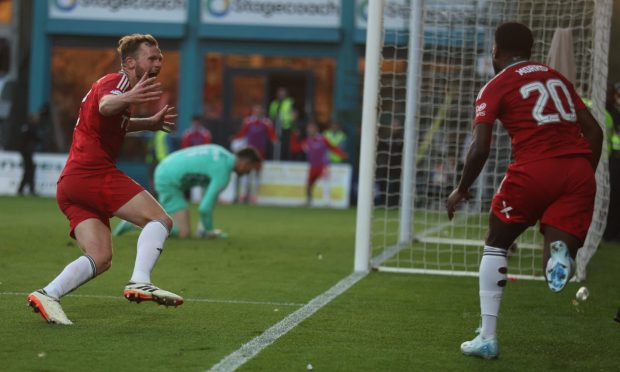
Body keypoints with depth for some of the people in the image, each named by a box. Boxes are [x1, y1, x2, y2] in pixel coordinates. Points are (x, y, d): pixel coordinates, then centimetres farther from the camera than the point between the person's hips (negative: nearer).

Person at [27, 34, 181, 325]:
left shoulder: (119, 85, 25)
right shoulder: (117, 81, -6)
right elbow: (105, 105, -32)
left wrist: (150, 123, 39)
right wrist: (127, 98, -54)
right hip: (93, 172, -10)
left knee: (100, 260, 3)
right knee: (160, 219, -8)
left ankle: (48, 295, -12)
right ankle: (139, 282, -25)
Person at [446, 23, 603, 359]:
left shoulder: (496, 87, 9)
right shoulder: (557, 78, 23)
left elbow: (479, 148, -1)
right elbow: (593, 131, 18)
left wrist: (461, 190, 12)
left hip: (534, 170, -3)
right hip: (579, 171, 4)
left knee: (495, 245, 19)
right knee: (557, 269, 6)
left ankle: (487, 338, 14)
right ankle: (562, 253, -31)